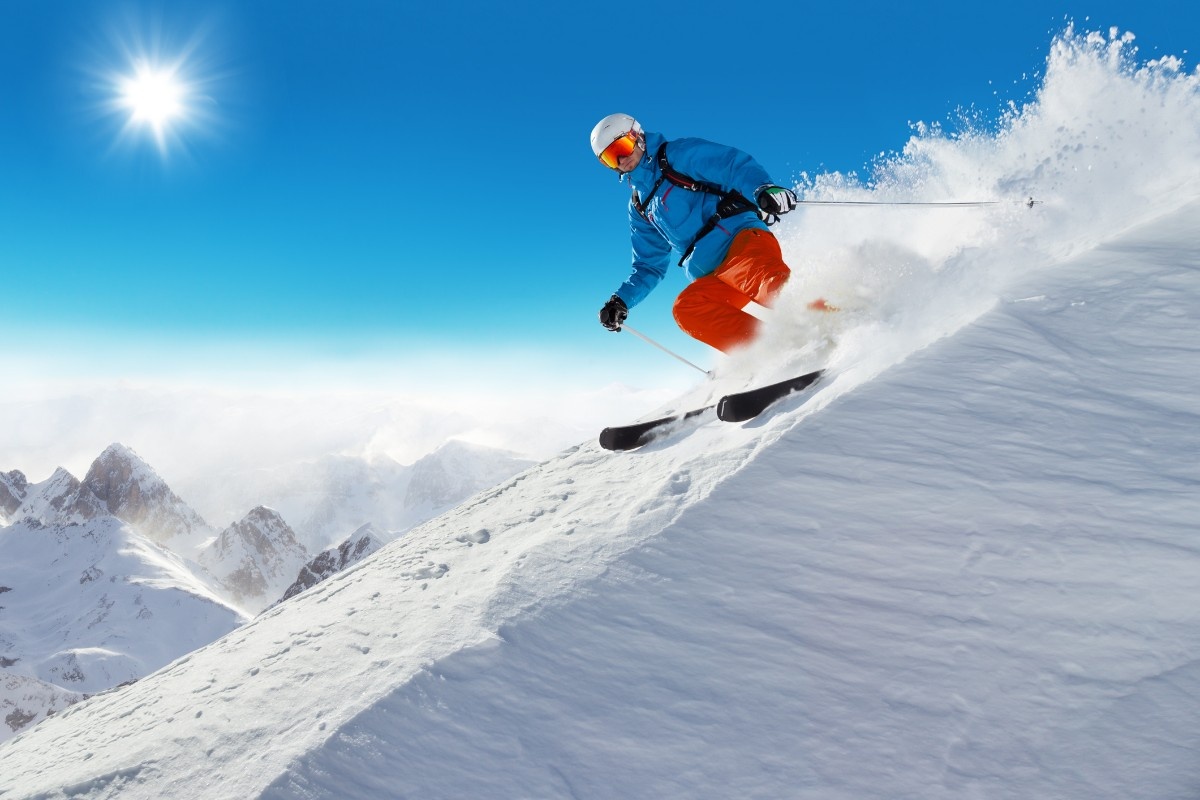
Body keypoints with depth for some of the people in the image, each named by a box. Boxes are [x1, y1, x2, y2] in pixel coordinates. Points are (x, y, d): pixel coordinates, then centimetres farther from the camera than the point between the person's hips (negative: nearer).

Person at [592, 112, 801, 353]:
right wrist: (621, 300, 12)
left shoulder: (678, 155, 8)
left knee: (763, 278, -37)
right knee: (687, 309, -26)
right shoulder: (639, 208, 26)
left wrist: (763, 189, -27)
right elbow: (649, 267, 29)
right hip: (712, 277, 5)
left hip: (742, 237, -5)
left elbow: (735, 165, -6)